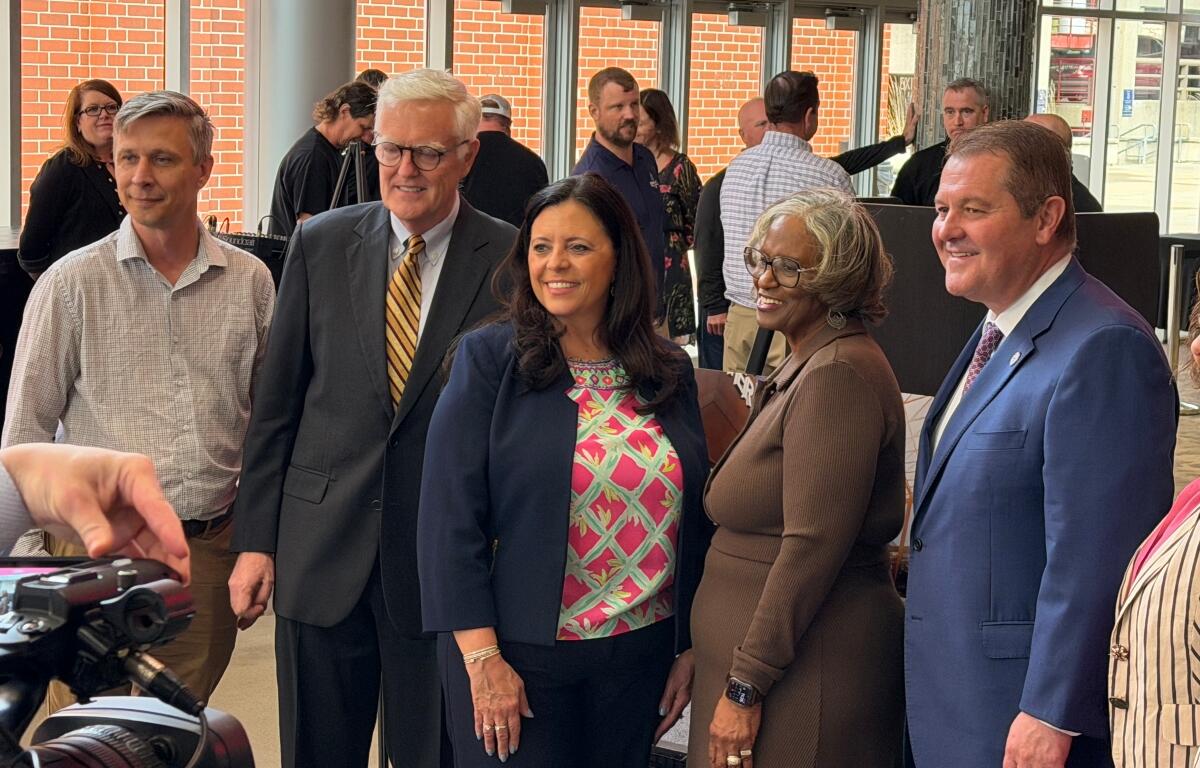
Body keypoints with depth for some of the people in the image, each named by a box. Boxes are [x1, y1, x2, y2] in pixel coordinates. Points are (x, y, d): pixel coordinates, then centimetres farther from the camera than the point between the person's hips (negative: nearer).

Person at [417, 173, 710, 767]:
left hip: (640, 654, 4)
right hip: (518, 655, -4)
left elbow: (694, 523, 11)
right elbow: (450, 516, -10)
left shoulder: (671, 373, 6)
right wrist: (482, 658, -15)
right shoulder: (489, 360, -6)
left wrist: (689, 649, 10)